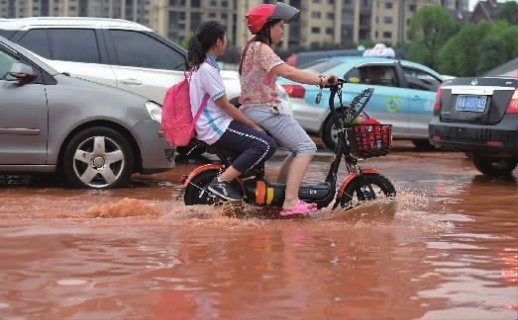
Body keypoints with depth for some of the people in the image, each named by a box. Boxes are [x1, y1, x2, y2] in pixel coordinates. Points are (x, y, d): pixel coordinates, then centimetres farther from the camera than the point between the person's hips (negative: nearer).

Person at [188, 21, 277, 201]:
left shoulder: (199, 65, 13)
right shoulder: (207, 69, -18)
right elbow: (225, 106, -16)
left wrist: (241, 110, 14)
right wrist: (254, 126, -9)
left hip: (210, 124, 11)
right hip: (216, 129, -11)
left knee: (264, 136, 19)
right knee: (266, 145, -21)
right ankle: (221, 182, -18)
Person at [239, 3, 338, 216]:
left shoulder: (252, 47, 20)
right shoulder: (261, 48, -13)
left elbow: (285, 72, 18)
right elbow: (288, 72, -25)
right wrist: (321, 80, -26)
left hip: (252, 110, 10)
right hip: (265, 110, -10)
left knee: (299, 149, 17)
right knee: (307, 148, -14)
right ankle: (290, 202, -22)